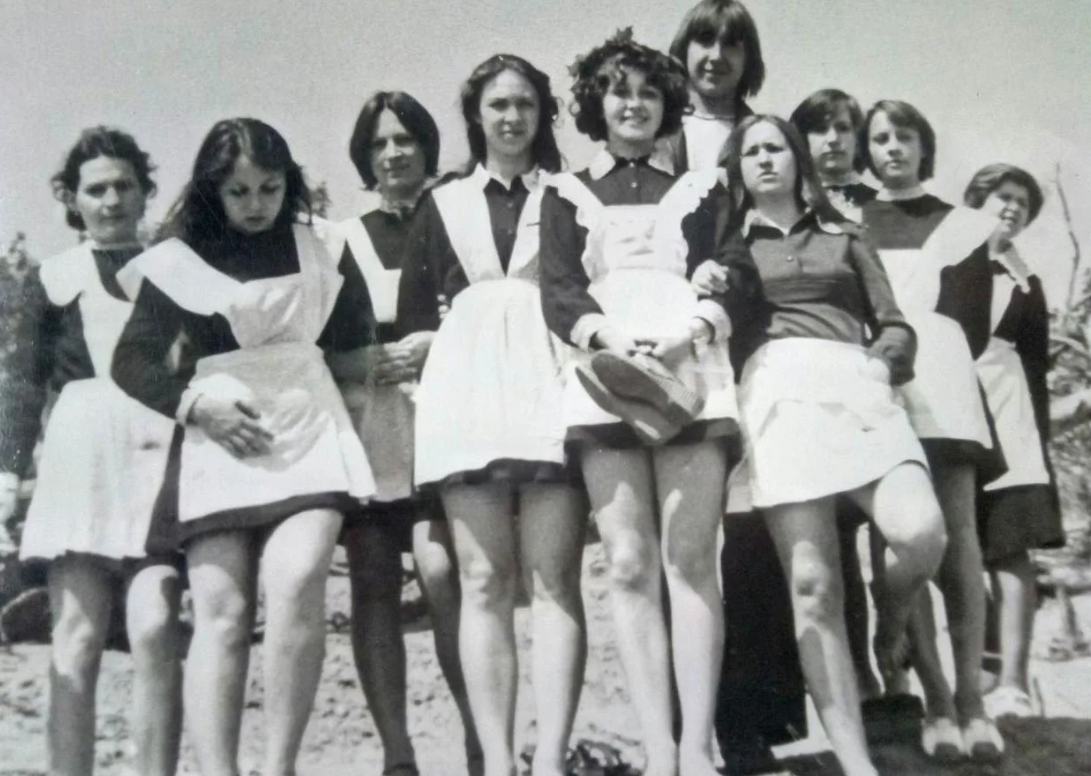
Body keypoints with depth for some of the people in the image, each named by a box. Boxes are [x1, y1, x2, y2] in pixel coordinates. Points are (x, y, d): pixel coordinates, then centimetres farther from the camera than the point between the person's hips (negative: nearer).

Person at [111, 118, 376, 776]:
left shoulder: (313, 246, 13)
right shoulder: (178, 262, 5)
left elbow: (350, 333, 24)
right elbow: (132, 362, 3)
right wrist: (197, 405, -10)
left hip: (308, 429, 1)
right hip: (218, 439, -1)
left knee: (298, 581, -22)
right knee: (221, 611, -10)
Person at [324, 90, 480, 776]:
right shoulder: (343, 241, 20)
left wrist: (441, 346, -6)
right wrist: (376, 359, -5)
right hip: (365, 423, 2)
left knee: (442, 572, -18)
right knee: (374, 585, -4)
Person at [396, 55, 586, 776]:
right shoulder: (442, 203, 22)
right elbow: (412, 312, 19)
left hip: (550, 379, -2)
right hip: (467, 381, 2)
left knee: (555, 577, -10)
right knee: (484, 582, -4)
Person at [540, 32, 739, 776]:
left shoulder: (699, 187, 22)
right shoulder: (566, 192, 21)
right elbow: (558, 292, 7)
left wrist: (692, 329, -13)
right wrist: (609, 337, -14)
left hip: (692, 369, 0)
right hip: (603, 374, 0)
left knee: (692, 559, -10)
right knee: (629, 565, -8)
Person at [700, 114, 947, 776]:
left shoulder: (844, 238, 27)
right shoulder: (727, 245, 25)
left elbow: (896, 327, 20)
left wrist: (879, 362, 0)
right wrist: (702, 294, 0)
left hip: (857, 386, 1)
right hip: (778, 390, -1)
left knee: (921, 532, -26)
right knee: (812, 586, -13)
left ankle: (891, 625, 8)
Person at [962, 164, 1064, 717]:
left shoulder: (1027, 286, 22)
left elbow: (1037, 369, 19)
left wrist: (1039, 437, 9)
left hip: (1006, 412, 2)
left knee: (1008, 549, -8)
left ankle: (1013, 683, -9)